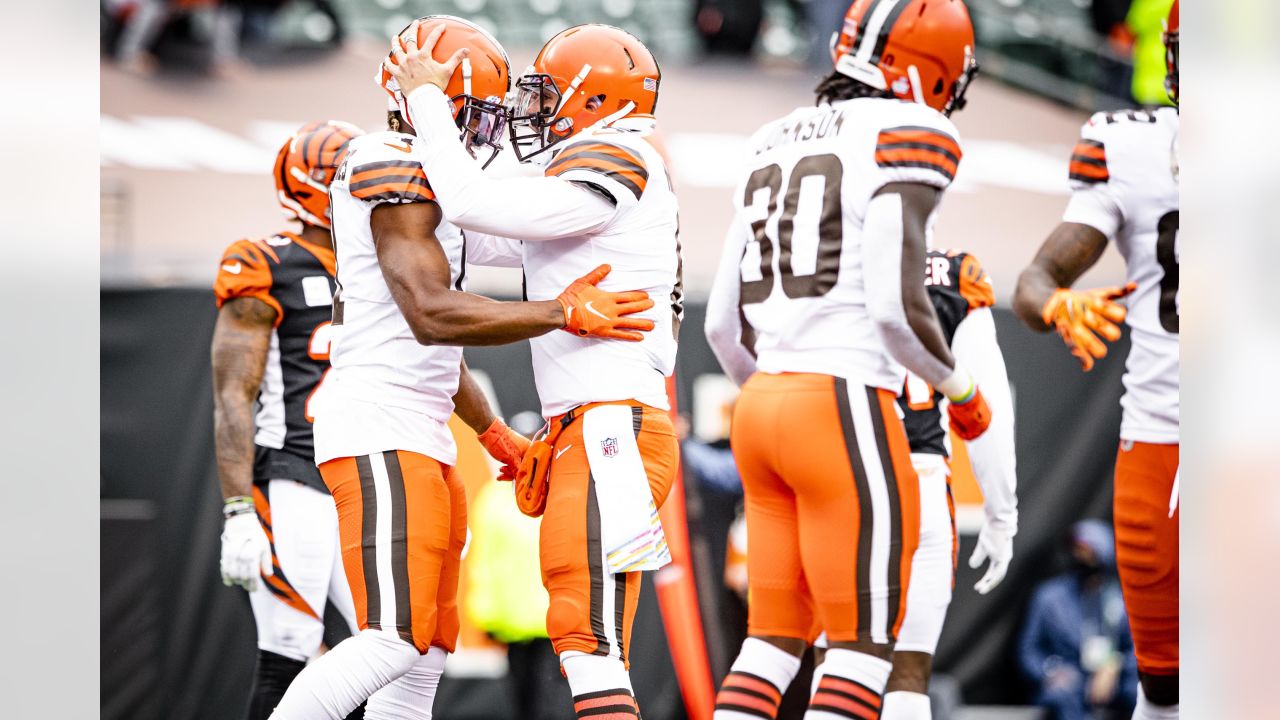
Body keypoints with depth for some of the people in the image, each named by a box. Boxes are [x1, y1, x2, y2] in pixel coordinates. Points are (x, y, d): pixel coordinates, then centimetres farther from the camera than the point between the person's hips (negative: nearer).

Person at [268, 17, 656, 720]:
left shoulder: (425, 176, 20)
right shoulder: (398, 172, -12)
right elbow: (431, 315, -23)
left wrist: (494, 434, 29)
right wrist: (563, 313, -21)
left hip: (421, 442, 11)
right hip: (380, 434, -11)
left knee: (427, 652, 10)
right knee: (394, 642, -18)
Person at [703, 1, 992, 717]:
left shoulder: (777, 145, 17)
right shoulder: (904, 138, -7)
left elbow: (724, 322, 16)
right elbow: (896, 306, -16)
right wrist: (963, 390, 1)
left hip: (762, 407, 8)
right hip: (846, 415, -8)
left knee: (776, 637, 13)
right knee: (864, 646, -1)